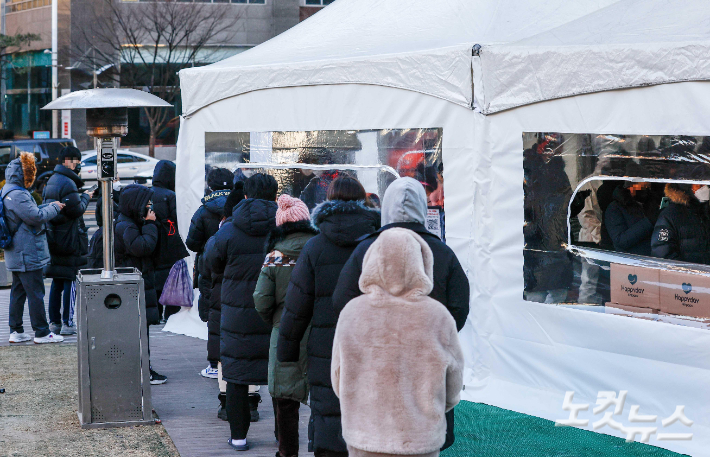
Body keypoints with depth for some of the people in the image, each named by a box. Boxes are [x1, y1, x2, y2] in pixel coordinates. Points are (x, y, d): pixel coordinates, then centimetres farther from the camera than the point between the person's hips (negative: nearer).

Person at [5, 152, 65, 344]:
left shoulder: (8, 192, 14)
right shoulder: (18, 195, -20)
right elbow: (36, 217, -21)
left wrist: (48, 207, 9)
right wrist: (54, 208, -6)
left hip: (16, 255, 10)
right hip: (28, 255, -10)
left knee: (18, 292, 14)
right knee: (35, 293, -3)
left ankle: (16, 331, 18)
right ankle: (41, 332, 3)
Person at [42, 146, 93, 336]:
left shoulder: (51, 181, 15)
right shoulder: (67, 183, -16)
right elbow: (77, 210, -18)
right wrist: (85, 197, 0)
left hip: (54, 240, 9)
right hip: (69, 240, -9)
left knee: (57, 282, 13)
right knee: (71, 281, -4)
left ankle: (54, 321, 16)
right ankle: (67, 323, -4)